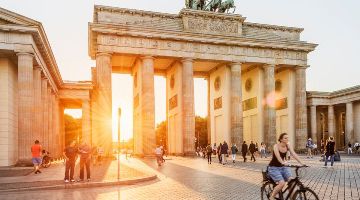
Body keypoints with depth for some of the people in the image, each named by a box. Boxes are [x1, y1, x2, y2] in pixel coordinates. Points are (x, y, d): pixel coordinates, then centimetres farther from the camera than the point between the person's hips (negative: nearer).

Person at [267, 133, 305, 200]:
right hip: (274, 168, -6)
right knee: (282, 183, -22)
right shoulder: (276, 146, -20)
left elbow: (294, 154, -14)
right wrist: (283, 162, -55)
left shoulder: (288, 146, -4)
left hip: (283, 167, 6)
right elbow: (278, 156, -36)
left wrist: (301, 163, -27)